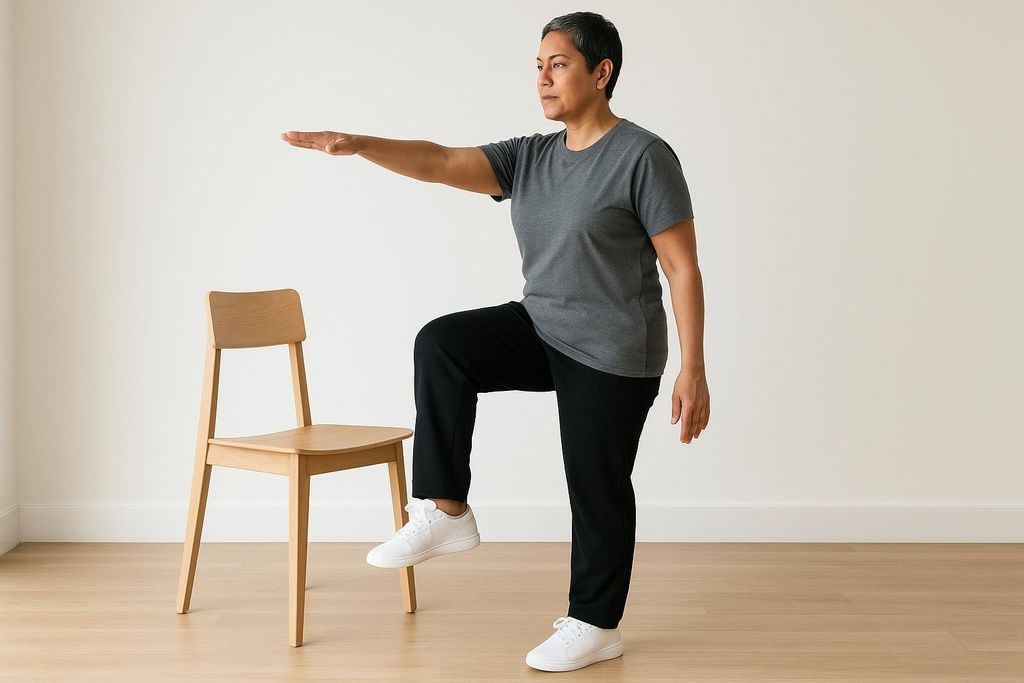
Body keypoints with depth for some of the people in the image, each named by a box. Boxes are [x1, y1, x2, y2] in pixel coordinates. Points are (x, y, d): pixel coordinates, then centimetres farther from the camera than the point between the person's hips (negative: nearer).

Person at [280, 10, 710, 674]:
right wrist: (359, 145, -23)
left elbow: (683, 268, -14)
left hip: (612, 355, -6)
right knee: (442, 343, -16)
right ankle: (446, 511, -11)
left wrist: (692, 370, -18)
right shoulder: (529, 158, 5)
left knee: (597, 486, 2)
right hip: (541, 329, 6)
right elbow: (441, 162, -7)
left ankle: (596, 625, 22)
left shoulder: (642, 157, -13)